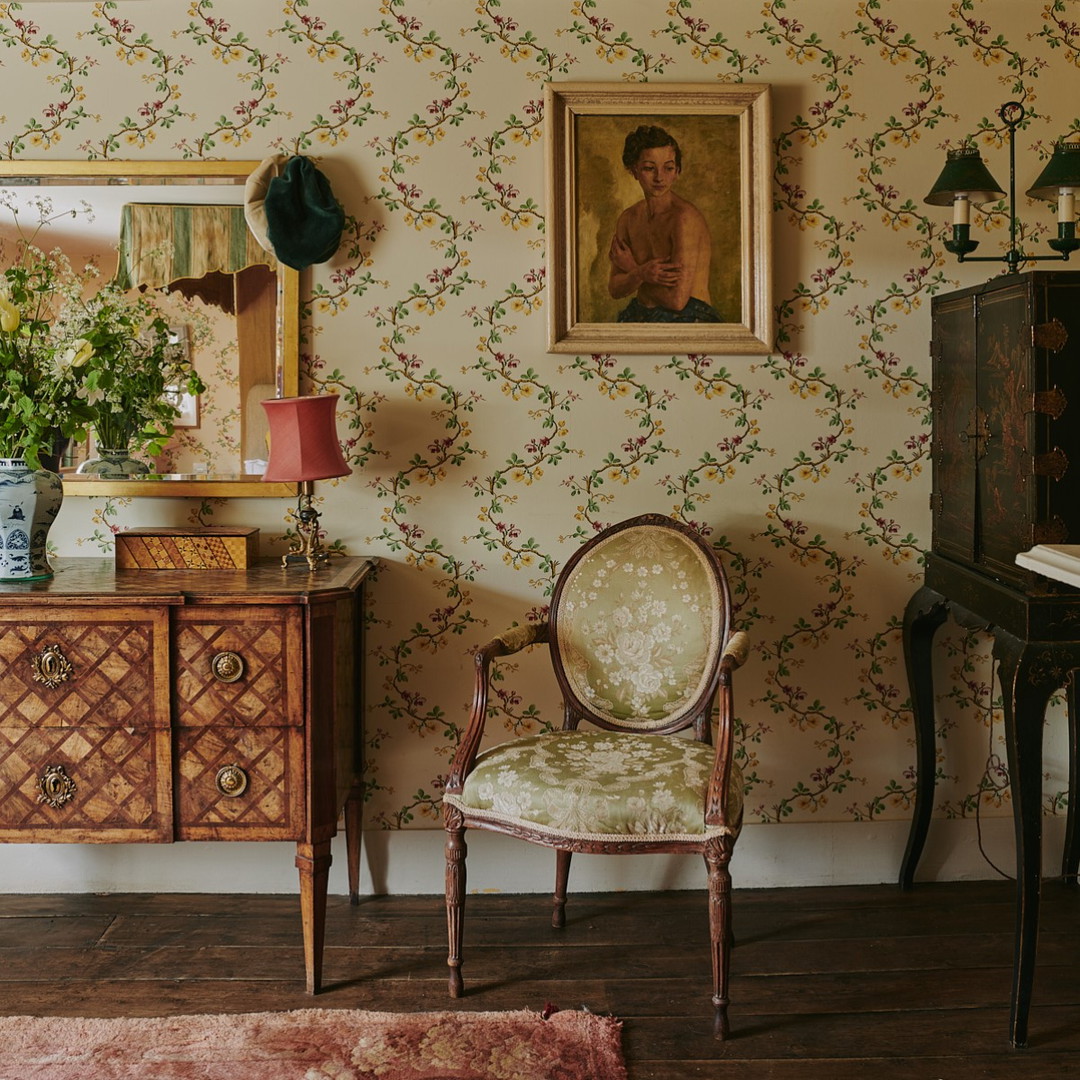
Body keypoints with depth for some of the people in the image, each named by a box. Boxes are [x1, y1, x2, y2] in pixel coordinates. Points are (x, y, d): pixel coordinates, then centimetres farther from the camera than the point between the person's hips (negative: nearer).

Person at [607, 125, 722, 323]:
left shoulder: (685, 216, -14)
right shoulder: (628, 218, 6)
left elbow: (677, 300, -18)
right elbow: (615, 289, 6)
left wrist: (632, 268, -5)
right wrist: (641, 274, -15)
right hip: (642, 319, 6)